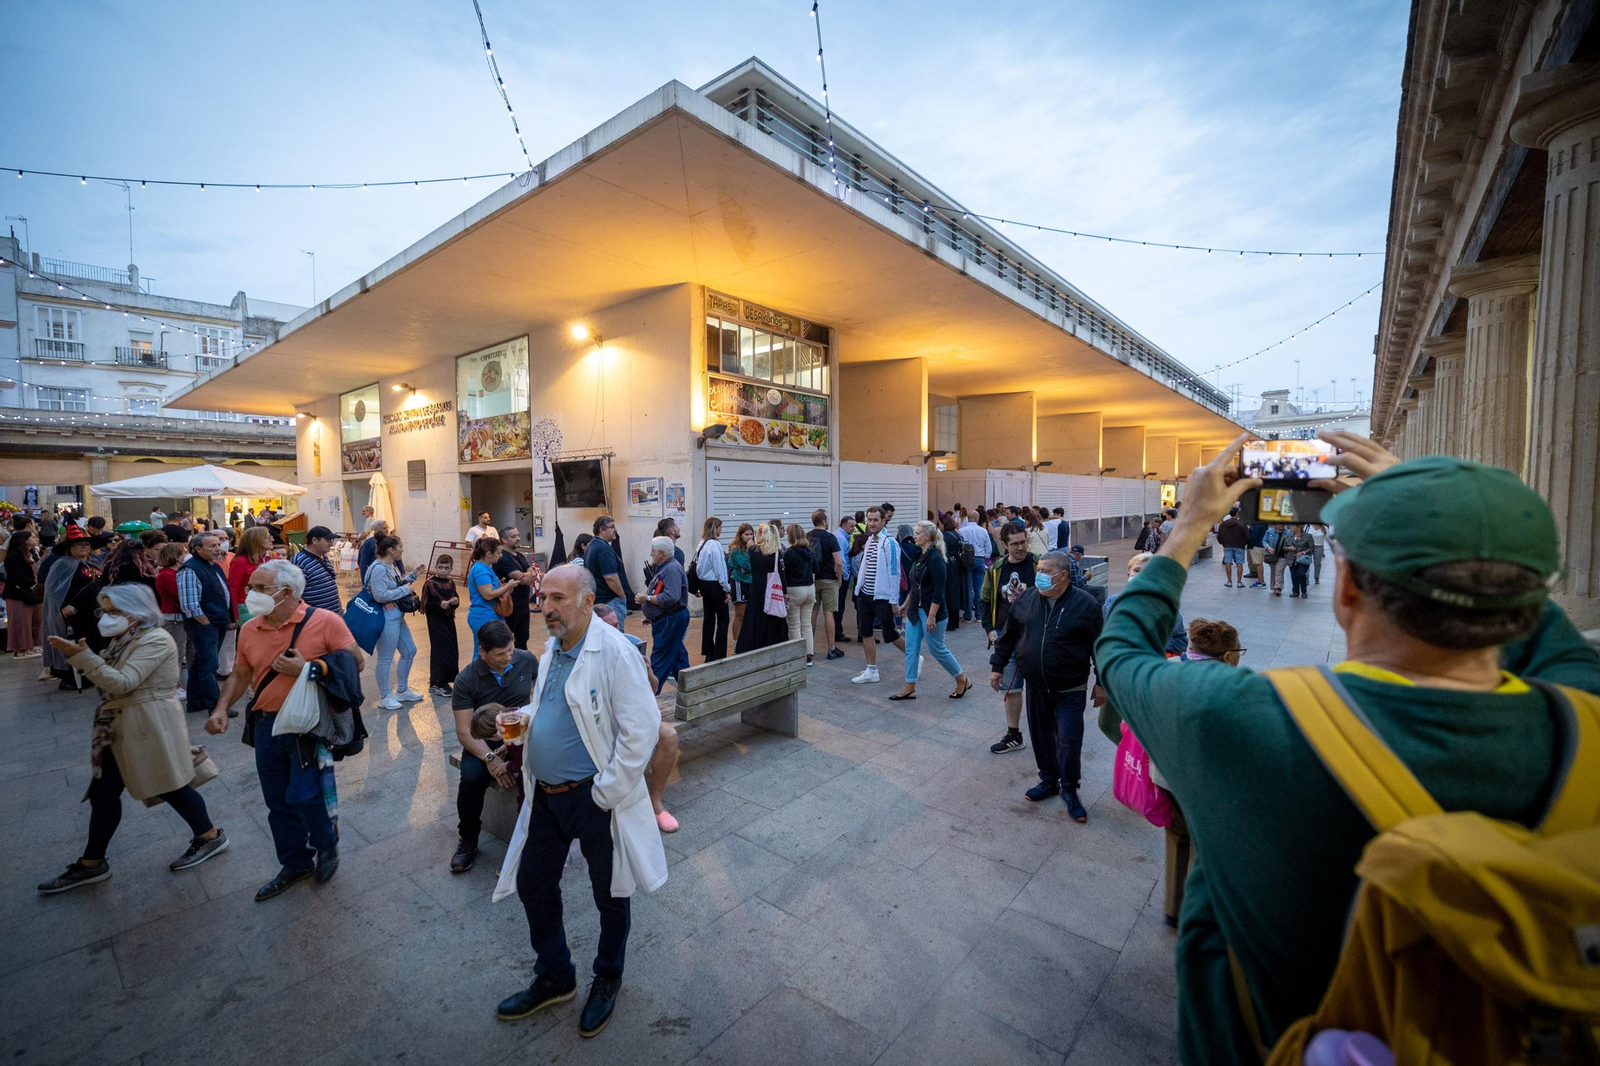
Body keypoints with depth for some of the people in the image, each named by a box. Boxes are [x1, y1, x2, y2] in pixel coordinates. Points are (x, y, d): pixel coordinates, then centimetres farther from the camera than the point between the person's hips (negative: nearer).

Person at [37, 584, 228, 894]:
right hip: (119, 728, 9)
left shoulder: (155, 640, -19)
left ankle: (210, 837, 20)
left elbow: (122, 683, -25)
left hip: (149, 726, -9)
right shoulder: (125, 638, 10)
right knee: (102, 793, 13)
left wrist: (82, 656, -25)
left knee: (169, 787, 3)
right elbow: (111, 683, 15)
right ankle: (91, 864, 28)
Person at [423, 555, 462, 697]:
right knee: (440, 650, -4)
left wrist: (456, 601, -7)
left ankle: (444, 680, 23)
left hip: (449, 620, 6)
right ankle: (435, 683, 8)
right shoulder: (430, 583, -10)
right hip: (436, 622, -6)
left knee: (452, 650, 9)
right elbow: (425, 604, -12)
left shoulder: (451, 583, 7)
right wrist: (440, 604, -25)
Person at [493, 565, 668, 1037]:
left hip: (592, 797, -7)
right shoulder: (551, 649, 4)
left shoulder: (614, 651, -24)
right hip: (546, 794, 8)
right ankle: (554, 978, 46)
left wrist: (606, 794, -20)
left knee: (610, 895, 15)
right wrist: (522, 719, 4)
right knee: (533, 886, 21)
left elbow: (642, 729, -25)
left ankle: (607, 979, 43)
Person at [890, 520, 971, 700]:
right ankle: (910, 688, 16)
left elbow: (939, 591, -21)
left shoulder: (935, 558, -19)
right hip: (915, 610, 9)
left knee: (937, 649, 4)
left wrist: (932, 616, -23)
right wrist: (906, 603, 22)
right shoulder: (920, 555, 8)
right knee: (911, 649, 8)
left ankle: (962, 680, 24)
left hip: (931, 611, -9)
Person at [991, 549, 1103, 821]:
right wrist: (997, 665, 10)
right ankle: (1049, 780, 36)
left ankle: (1069, 790, 21)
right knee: (1041, 736, 16)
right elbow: (1008, 635, 8)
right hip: (1035, 686, 4)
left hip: (1070, 689, -4)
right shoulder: (1026, 599, -2)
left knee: (1069, 741, -1)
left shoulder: (1085, 604, -12)